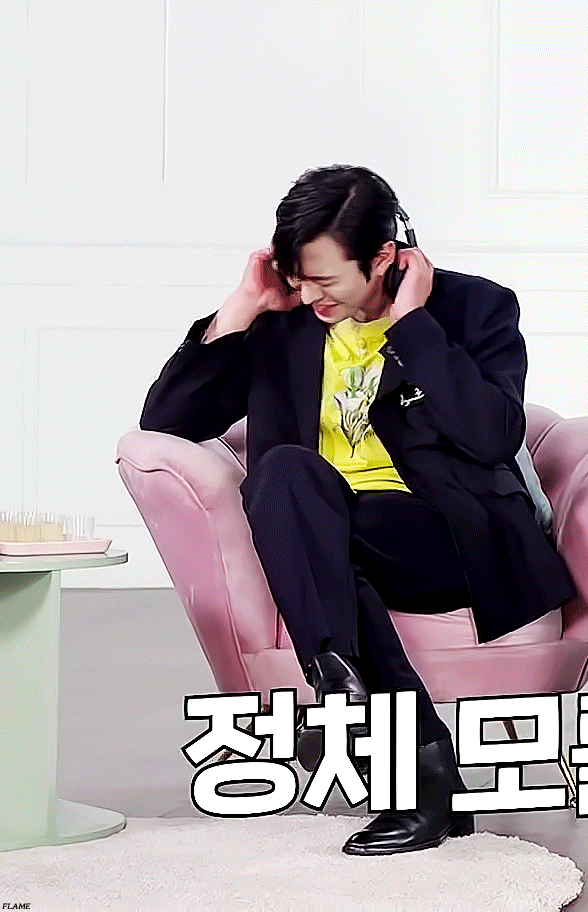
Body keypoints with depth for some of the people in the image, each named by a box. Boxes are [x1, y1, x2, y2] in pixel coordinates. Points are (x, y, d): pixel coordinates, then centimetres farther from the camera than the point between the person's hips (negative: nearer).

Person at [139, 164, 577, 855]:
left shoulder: (475, 307, 6)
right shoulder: (284, 326, 16)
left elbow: (493, 436, -11)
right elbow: (163, 422, 10)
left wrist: (412, 323, -7)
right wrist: (243, 306, 3)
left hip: (457, 539, -4)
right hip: (329, 543, 4)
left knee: (288, 475, -28)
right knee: (285, 466, -32)